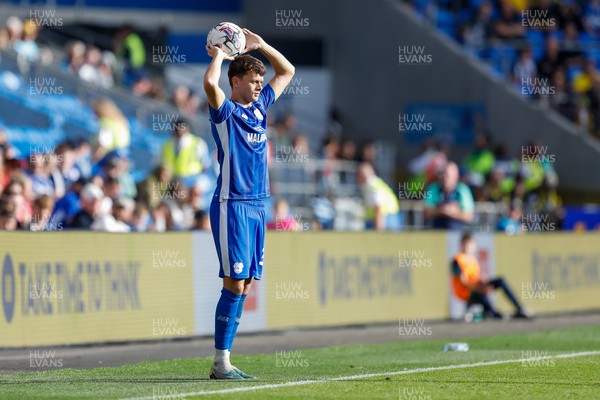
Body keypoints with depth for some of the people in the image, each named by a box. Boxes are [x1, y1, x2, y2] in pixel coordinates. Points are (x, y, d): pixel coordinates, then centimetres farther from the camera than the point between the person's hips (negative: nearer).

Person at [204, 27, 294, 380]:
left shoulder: (260, 106, 15)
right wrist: (218, 56, -11)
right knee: (235, 283, -11)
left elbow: (287, 71, 28)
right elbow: (210, 83, -28)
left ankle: (224, 360, 8)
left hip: (257, 205, 8)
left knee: (245, 285, 5)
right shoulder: (225, 111, -6)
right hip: (232, 205, -8)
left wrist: (260, 44, 17)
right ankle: (221, 363, -8)